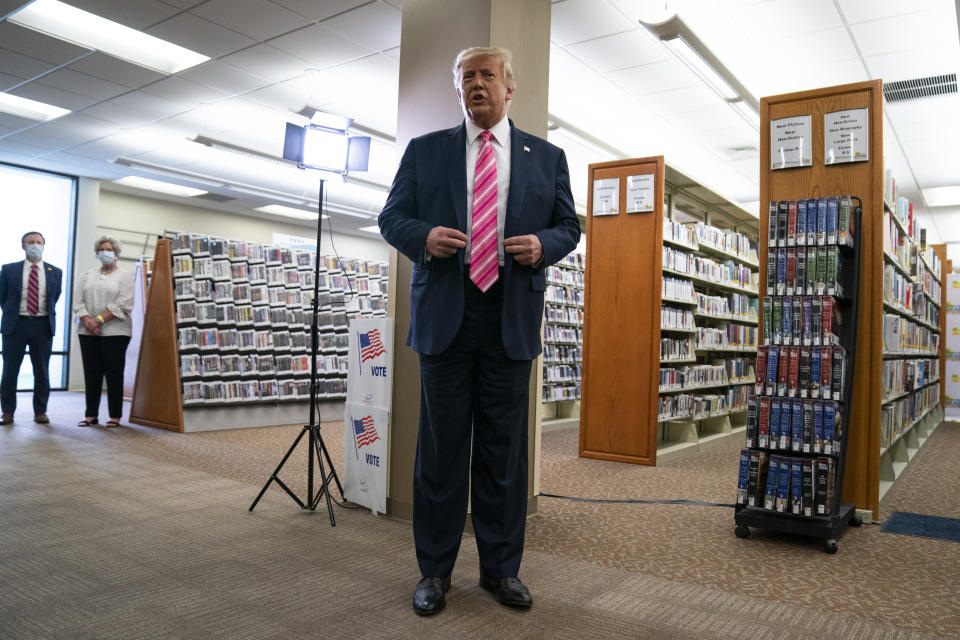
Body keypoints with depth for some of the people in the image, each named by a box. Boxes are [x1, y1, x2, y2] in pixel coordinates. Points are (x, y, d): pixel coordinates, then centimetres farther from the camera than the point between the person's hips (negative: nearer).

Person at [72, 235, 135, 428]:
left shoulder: (125, 276, 2)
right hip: (88, 333, 4)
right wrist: (88, 322, -10)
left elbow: (123, 304, -10)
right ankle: (90, 415, 13)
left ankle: (115, 416, 4)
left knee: (114, 374, -2)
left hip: (115, 332, -4)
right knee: (91, 373, 6)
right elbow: (78, 301, 6)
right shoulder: (87, 275, 15)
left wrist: (99, 320, -14)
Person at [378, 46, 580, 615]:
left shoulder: (547, 157, 13)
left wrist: (543, 244, -8)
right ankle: (435, 571, 19)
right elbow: (392, 216, 10)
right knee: (441, 446, 5)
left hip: (512, 318, 1)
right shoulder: (424, 151, 12)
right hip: (445, 314, 0)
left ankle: (501, 568, 22)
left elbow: (569, 225, 14)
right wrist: (424, 237, -11)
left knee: (505, 448, 7)